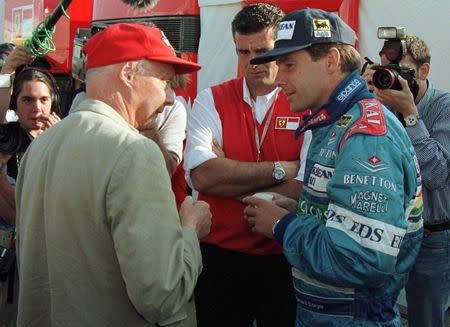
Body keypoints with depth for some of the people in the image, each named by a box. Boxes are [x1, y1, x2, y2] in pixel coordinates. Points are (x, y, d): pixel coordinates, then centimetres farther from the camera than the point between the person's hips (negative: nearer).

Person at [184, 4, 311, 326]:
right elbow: (202, 175, -17)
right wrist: (282, 169, -15)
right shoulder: (211, 100, -1)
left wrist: (228, 175, -14)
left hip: (286, 260, -1)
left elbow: (306, 191, -17)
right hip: (220, 255, 1)